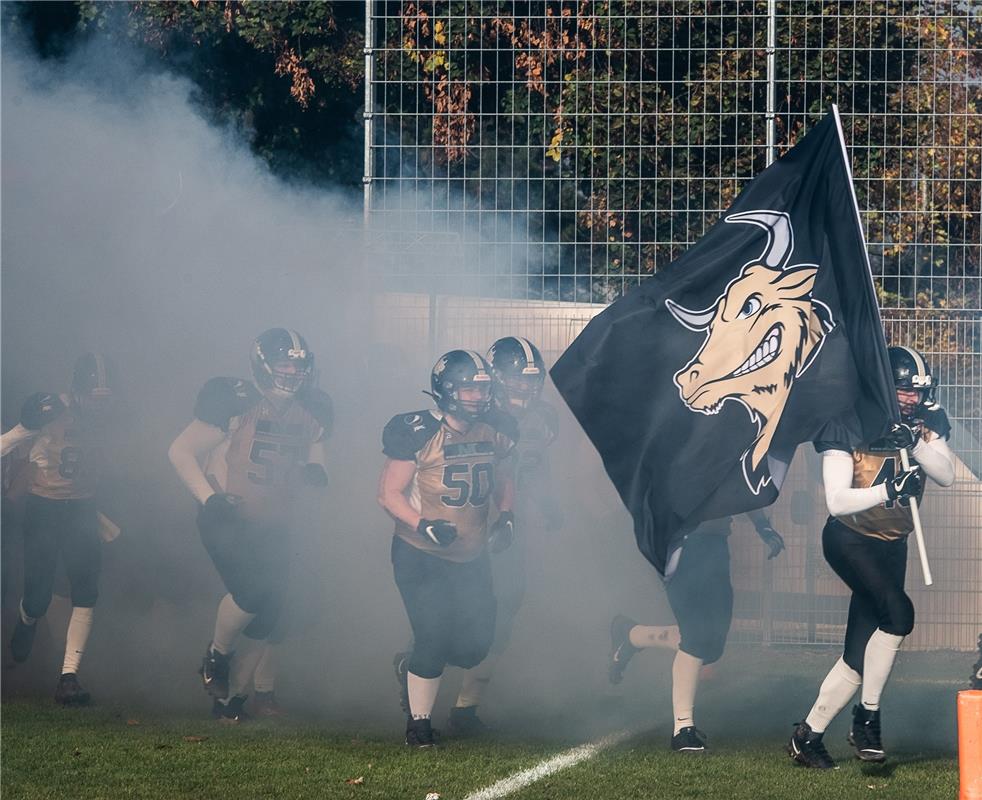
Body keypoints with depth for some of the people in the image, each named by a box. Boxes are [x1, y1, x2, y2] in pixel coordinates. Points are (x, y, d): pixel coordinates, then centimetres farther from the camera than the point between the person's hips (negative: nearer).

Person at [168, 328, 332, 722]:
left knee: (265, 619, 2)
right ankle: (217, 656, 1)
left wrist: (315, 471, -5)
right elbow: (180, 451, -8)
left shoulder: (310, 412, 6)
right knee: (250, 590, -26)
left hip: (273, 526, 6)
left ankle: (232, 699, 18)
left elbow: (314, 455, 20)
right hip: (227, 520, -6)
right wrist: (209, 498, -19)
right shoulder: (234, 403, -11)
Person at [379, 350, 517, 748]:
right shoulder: (418, 434, -16)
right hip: (420, 555, -6)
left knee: (476, 644, 2)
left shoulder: (496, 432, 2)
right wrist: (424, 525, -29)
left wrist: (506, 514, 1)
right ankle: (418, 723, 10)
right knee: (434, 638, -10)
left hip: (472, 558, 6)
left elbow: (502, 480, 20)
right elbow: (389, 493, -15)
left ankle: (413, 668, 32)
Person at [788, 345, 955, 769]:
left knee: (861, 650, 2)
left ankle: (809, 734, 12)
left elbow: (946, 475, -16)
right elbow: (838, 501, -23)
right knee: (898, 613, -26)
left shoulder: (928, 422, -2)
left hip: (892, 545, 6)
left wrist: (917, 442, -32)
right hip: (849, 540, -5)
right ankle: (867, 717, -14)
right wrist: (890, 489, -36)